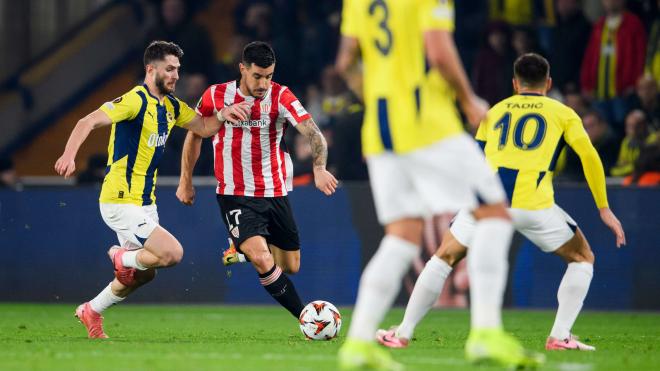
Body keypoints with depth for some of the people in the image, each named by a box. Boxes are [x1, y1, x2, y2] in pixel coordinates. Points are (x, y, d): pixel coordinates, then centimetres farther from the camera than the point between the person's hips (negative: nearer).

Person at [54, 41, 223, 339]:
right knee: (172, 253, -19)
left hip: (145, 202, 9)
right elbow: (88, 122, -26)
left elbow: (204, 128, 17)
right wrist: (69, 154, -42)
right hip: (122, 203, -9)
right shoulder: (136, 100, -18)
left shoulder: (171, 106, 9)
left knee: (144, 273, 17)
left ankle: (91, 311, 34)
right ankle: (123, 258, 9)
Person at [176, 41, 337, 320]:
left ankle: (242, 247, 40)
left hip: (275, 194, 2)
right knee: (263, 261, -23)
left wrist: (319, 168, -43)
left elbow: (312, 133, -24)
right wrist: (186, 181, 13)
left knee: (291, 267, 11)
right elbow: (194, 135, 10)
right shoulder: (216, 96, -7)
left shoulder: (281, 97, -10)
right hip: (235, 195, -2)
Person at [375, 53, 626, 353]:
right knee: (582, 259, 19)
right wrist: (604, 208, 9)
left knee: (444, 257, 21)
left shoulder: (495, 111, 25)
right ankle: (560, 336, 6)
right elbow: (589, 156, 5)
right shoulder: (562, 113, 17)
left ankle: (403, 334, 18)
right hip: (534, 204, -2)